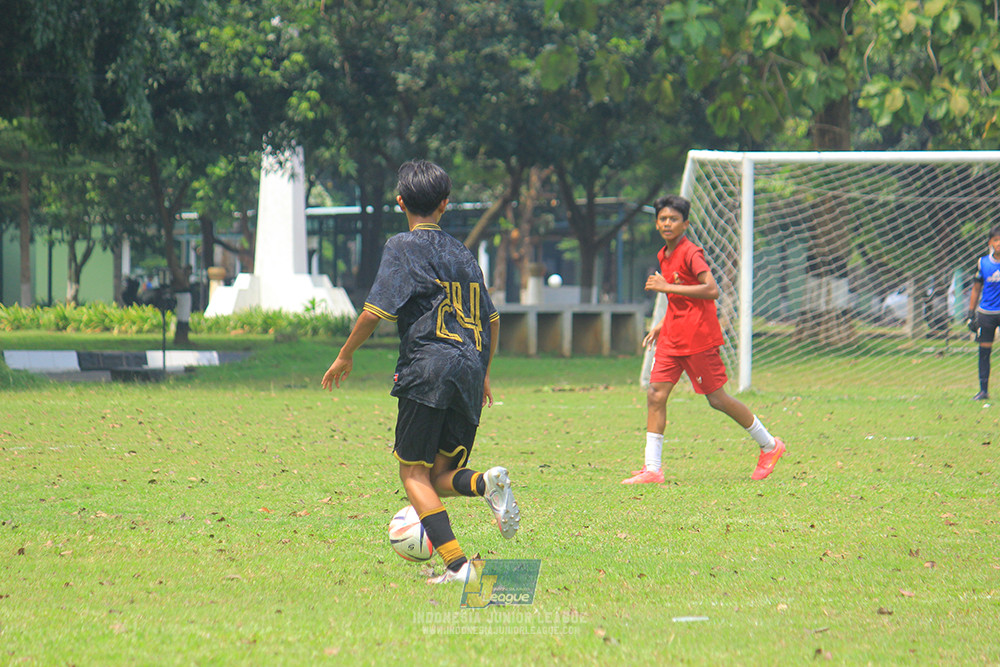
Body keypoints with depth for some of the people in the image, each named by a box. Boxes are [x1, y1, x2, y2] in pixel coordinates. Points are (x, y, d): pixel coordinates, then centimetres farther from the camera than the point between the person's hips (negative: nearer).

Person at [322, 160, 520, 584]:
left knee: (414, 473, 0)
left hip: (428, 369, -6)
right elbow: (491, 320, 24)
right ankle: (485, 483, -21)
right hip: (469, 368, 6)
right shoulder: (463, 253, 19)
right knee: (441, 476, 12)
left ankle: (456, 564, -14)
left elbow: (375, 313, -8)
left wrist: (345, 356, 5)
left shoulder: (403, 248, 0)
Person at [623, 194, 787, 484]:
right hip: (672, 338, 8)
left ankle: (769, 446, 18)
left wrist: (667, 287, -25)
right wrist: (662, 324, 19)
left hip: (698, 337, -8)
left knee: (717, 398, 0)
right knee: (655, 394, -5)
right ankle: (652, 469, -7)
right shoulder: (664, 256, 13)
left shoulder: (690, 253, -13)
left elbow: (711, 290, -25)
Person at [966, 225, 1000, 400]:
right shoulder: (982, 263, 4)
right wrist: (971, 314, 8)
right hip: (986, 313, 2)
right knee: (984, 351, 3)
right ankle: (983, 390, 10)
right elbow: (976, 289, 11)